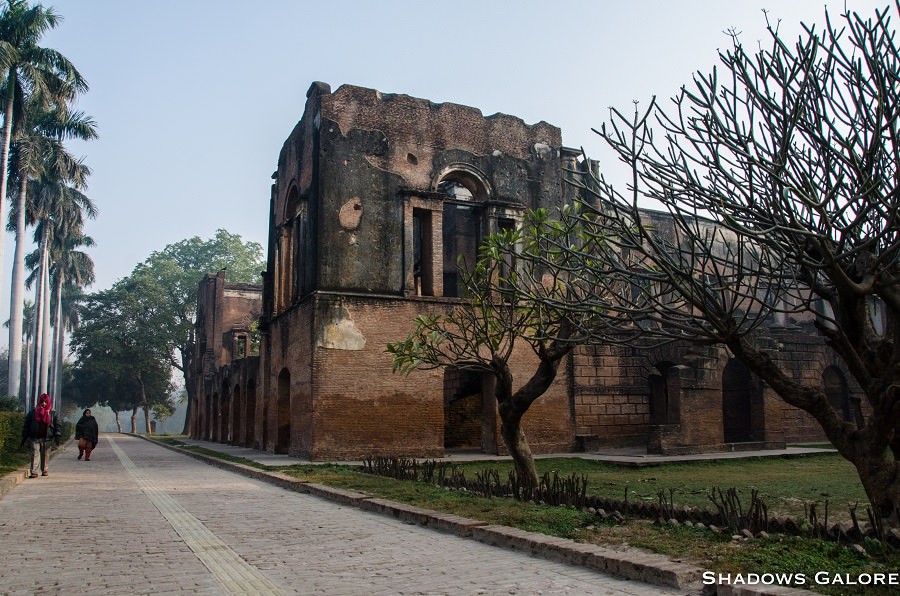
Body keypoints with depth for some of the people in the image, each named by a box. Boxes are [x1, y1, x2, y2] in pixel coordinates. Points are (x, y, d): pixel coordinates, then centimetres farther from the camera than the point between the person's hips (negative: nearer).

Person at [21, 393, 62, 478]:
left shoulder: (53, 412, 5)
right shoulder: (33, 411, 5)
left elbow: (57, 425, 4)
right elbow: (27, 424, 8)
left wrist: (57, 436, -7)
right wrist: (24, 437, 4)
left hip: (47, 438, 1)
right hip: (35, 437, -1)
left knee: (45, 455, 7)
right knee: (35, 454, -7)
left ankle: (44, 470, 18)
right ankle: (33, 472, -9)